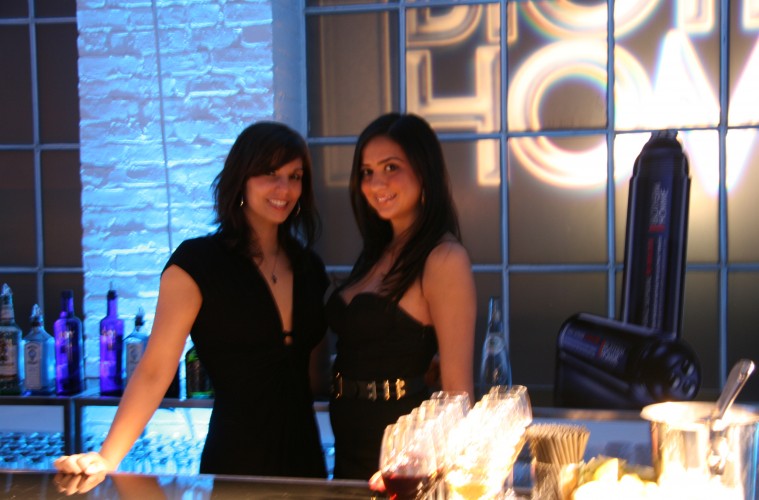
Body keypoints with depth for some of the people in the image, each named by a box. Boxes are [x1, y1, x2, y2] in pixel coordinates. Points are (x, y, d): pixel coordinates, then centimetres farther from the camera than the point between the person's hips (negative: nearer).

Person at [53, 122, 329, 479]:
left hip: (306, 454, 5)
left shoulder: (308, 266, 7)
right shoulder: (197, 262, -9)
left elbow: (314, 371, 13)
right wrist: (107, 457, -23)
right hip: (235, 460, -5)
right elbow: (154, 371, -14)